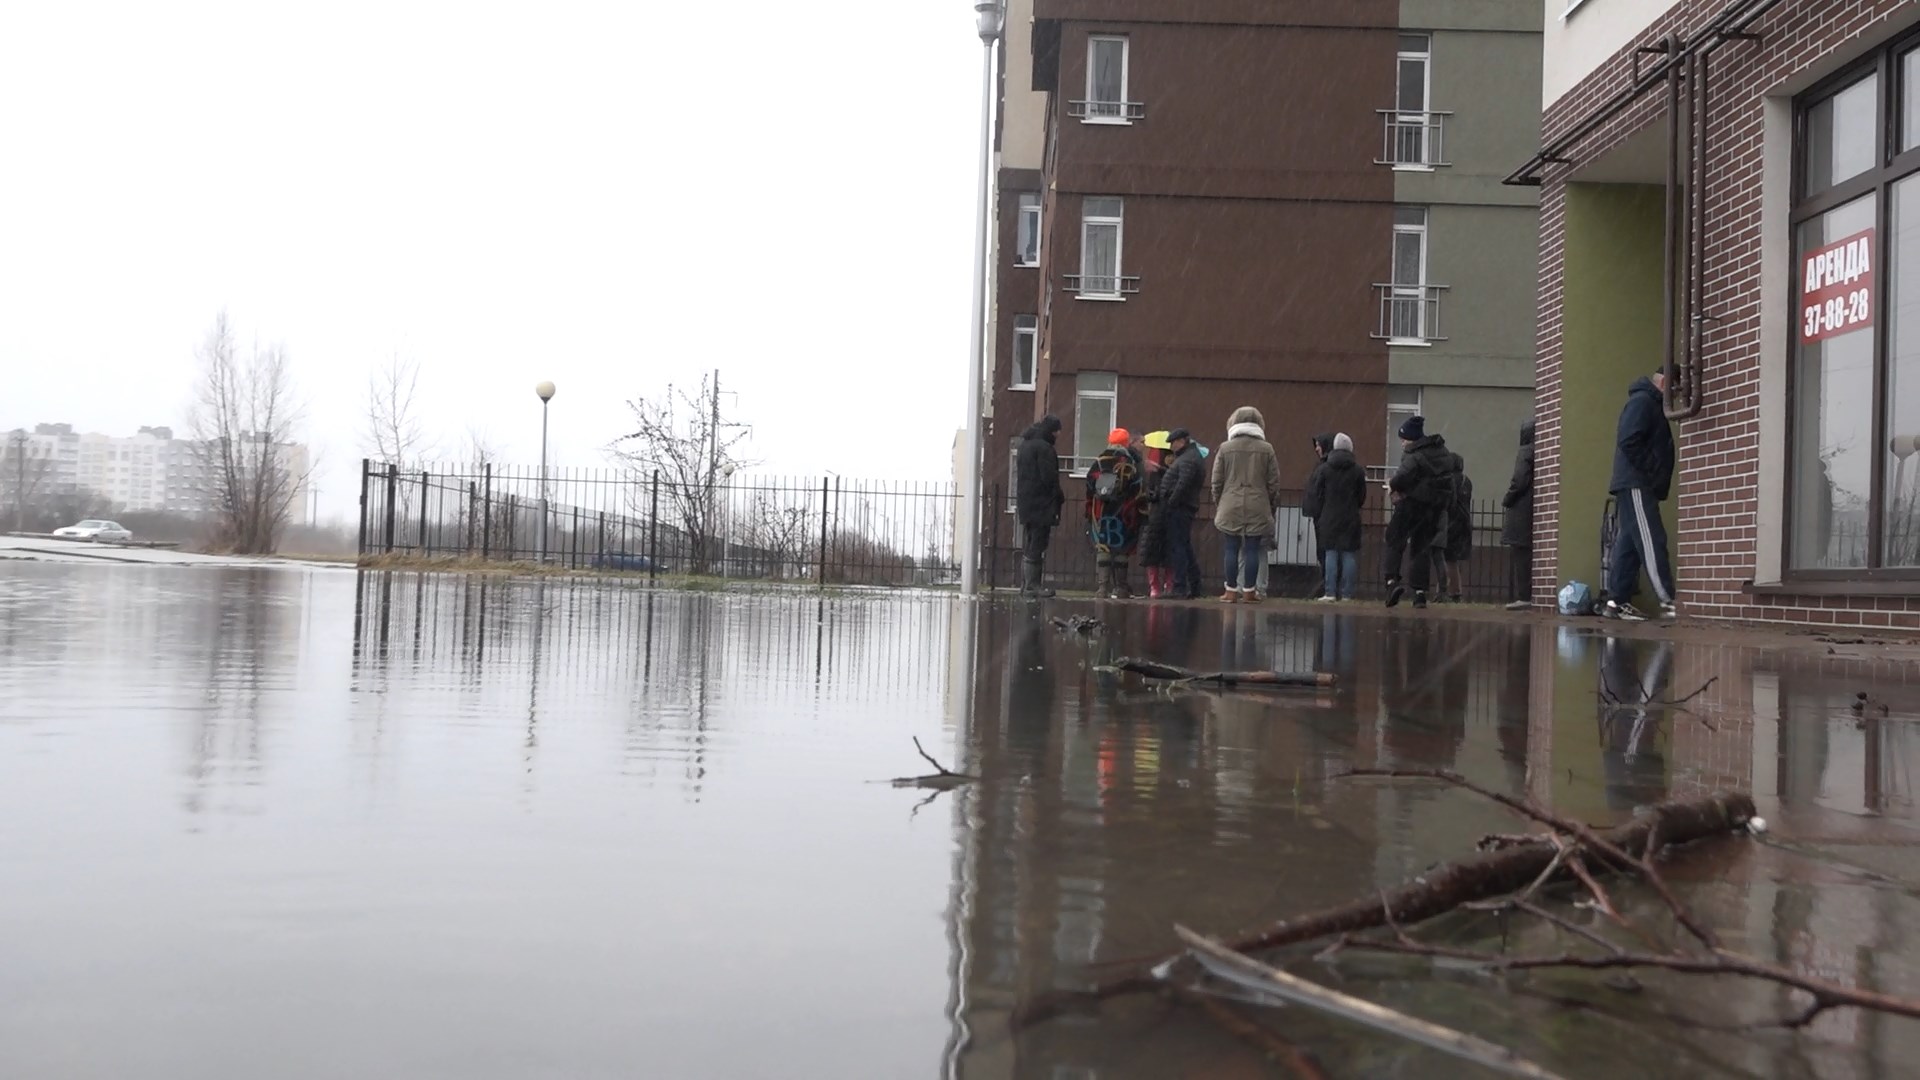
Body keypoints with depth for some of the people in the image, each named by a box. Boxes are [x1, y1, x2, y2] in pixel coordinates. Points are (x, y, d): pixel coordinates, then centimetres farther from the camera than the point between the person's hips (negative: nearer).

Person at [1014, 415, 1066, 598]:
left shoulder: (1026, 445, 15)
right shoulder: (1043, 447, -15)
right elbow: (1049, 477, -18)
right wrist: (1060, 496, -4)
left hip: (1026, 502, 9)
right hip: (1041, 504, -9)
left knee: (1029, 545, 13)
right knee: (1036, 547, -7)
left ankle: (1026, 584, 16)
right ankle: (1032, 585, -6)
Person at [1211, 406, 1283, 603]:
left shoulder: (1225, 448, 2)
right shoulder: (1266, 449, 3)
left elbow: (1217, 482, 3)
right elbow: (1273, 483, 3)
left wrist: (1217, 505, 12)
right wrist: (1272, 507, 11)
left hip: (1231, 507, 0)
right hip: (1258, 508, 0)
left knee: (1232, 549, 3)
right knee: (1252, 550, 2)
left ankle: (1231, 591, 4)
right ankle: (1249, 591, 3)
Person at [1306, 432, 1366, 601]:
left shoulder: (1324, 469, -3)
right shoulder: (1358, 471, 0)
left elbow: (1316, 494, -1)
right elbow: (1362, 497, 6)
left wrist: (1317, 515, 9)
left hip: (1329, 518, -1)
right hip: (1351, 520, 1)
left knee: (1331, 554, 2)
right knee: (1349, 555, 3)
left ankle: (1330, 592, -3)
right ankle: (1346, 593, 1)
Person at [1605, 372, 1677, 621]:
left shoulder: (1651, 403, 23)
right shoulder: (1642, 401, -8)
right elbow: (1629, 442, -20)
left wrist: (1660, 480, 13)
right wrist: (1652, 471, -16)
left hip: (1637, 486, 10)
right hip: (1636, 485, -10)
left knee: (1629, 545, 7)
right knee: (1652, 543, -12)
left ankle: (1617, 601, 8)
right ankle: (1668, 600, -15)